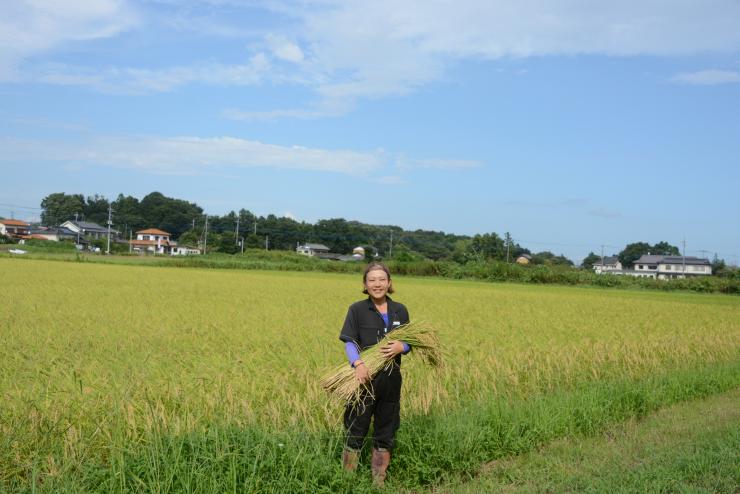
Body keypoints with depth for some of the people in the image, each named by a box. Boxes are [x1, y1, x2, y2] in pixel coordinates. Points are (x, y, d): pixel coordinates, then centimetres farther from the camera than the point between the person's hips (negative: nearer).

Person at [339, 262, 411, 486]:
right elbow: (349, 342, -11)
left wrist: (400, 347, -15)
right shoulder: (357, 309, -5)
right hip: (365, 378, -3)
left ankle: (379, 482, 26)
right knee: (356, 430, 2)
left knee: (386, 432, 13)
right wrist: (358, 363, -29)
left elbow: (409, 342, 8)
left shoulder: (400, 311, 5)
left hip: (391, 379, 4)